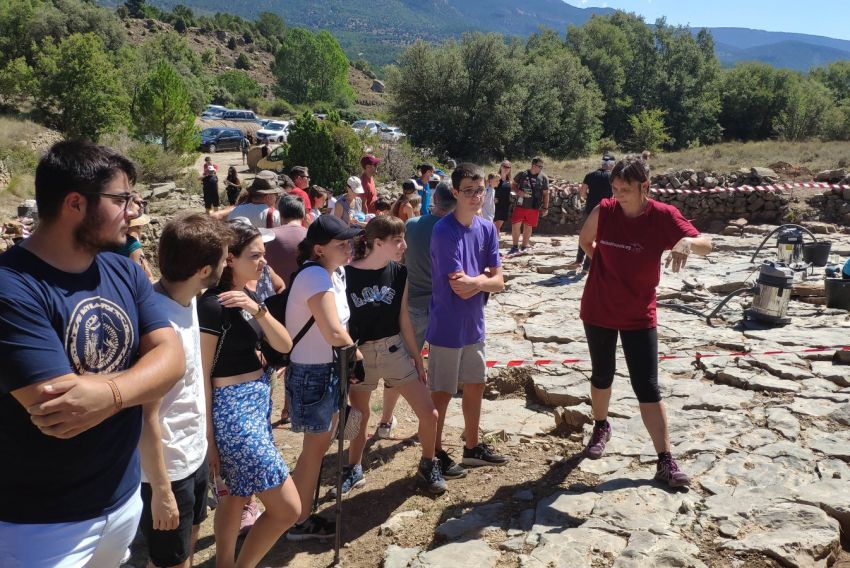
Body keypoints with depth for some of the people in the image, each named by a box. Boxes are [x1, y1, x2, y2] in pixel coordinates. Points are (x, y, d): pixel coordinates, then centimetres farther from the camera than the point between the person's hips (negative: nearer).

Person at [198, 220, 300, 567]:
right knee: (288, 508, -2)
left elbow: (284, 345, 1)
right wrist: (207, 435, -14)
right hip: (233, 408, -9)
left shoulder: (248, 296, 8)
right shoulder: (213, 304, -18)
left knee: (235, 495, 20)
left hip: (258, 400, 9)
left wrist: (258, 309, -16)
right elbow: (202, 374, -17)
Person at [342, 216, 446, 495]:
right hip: (360, 354, -3)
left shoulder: (399, 273, -5)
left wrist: (417, 359, 7)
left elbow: (403, 319, 4)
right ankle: (354, 470, 40)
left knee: (429, 413, 1)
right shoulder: (347, 274, -17)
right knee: (359, 418, 14)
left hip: (395, 350, 3)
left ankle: (428, 466, 26)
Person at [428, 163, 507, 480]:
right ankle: (434, 454, 24)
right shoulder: (445, 232, -19)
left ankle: (472, 447, 36)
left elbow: (498, 283, -1)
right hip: (447, 327, -7)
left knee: (475, 386, 18)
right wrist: (485, 277, -8)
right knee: (442, 393, 7)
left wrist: (473, 282, -17)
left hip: (474, 325, 7)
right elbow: (460, 288, -23)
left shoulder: (487, 229, 2)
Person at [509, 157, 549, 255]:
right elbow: (514, 185, 10)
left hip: (534, 207, 1)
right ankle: (515, 246, 8)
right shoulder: (522, 174, -2)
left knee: (528, 227, 9)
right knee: (515, 225, -5)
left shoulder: (543, 178, 1)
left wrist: (545, 208, 1)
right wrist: (518, 192, -11)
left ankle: (525, 246, 24)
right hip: (520, 205, 0)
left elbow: (546, 194, 5)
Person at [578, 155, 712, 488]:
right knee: (602, 376, 17)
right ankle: (601, 427, 43)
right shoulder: (604, 211, -9)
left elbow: (706, 245, -15)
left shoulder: (663, 216, -13)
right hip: (599, 310, 2)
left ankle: (665, 461, 8)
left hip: (639, 316, -2)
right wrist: (606, 266, 2)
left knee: (647, 388, -1)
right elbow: (585, 240, 11)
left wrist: (687, 242, -37)